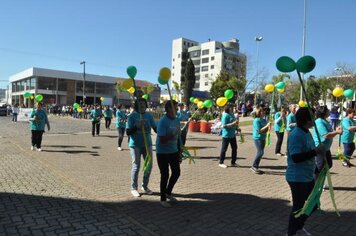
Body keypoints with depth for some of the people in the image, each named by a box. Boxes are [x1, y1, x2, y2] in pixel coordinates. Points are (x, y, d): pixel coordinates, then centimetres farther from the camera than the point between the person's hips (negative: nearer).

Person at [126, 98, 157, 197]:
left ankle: (145, 186, 29)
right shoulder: (132, 116, -7)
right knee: (136, 166, 3)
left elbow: (155, 128, -1)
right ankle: (133, 188, 21)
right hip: (135, 145, -4)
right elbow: (128, 132, -9)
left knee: (149, 165, 9)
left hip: (147, 144, 4)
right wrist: (137, 126, -24)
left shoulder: (149, 115, 2)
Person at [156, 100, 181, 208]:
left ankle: (168, 193, 35)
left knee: (177, 172, 12)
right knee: (165, 175, 1)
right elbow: (162, 140, -23)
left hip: (174, 151, 7)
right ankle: (163, 199, 20)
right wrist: (173, 133, -28)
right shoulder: (163, 121, -19)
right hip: (163, 152, -7)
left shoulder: (177, 120, 2)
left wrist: (179, 151, 13)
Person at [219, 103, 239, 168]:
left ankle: (233, 162, 24)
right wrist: (233, 123, -24)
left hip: (232, 135, 8)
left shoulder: (232, 114, 11)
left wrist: (236, 125, 4)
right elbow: (224, 125, -20)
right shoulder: (225, 115, -14)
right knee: (224, 149, 2)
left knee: (234, 148, 12)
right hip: (226, 135, -8)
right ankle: (221, 163, 15)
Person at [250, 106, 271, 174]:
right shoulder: (256, 120, -14)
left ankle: (256, 167, 20)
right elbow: (259, 131, -19)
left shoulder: (264, 120, 9)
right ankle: (254, 166, 0)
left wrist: (269, 127, -7)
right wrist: (266, 126, -20)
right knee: (260, 153, -13)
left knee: (260, 153, 10)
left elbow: (266, 130, 13)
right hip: (257, 138, -8)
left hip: (263, 138, 8)